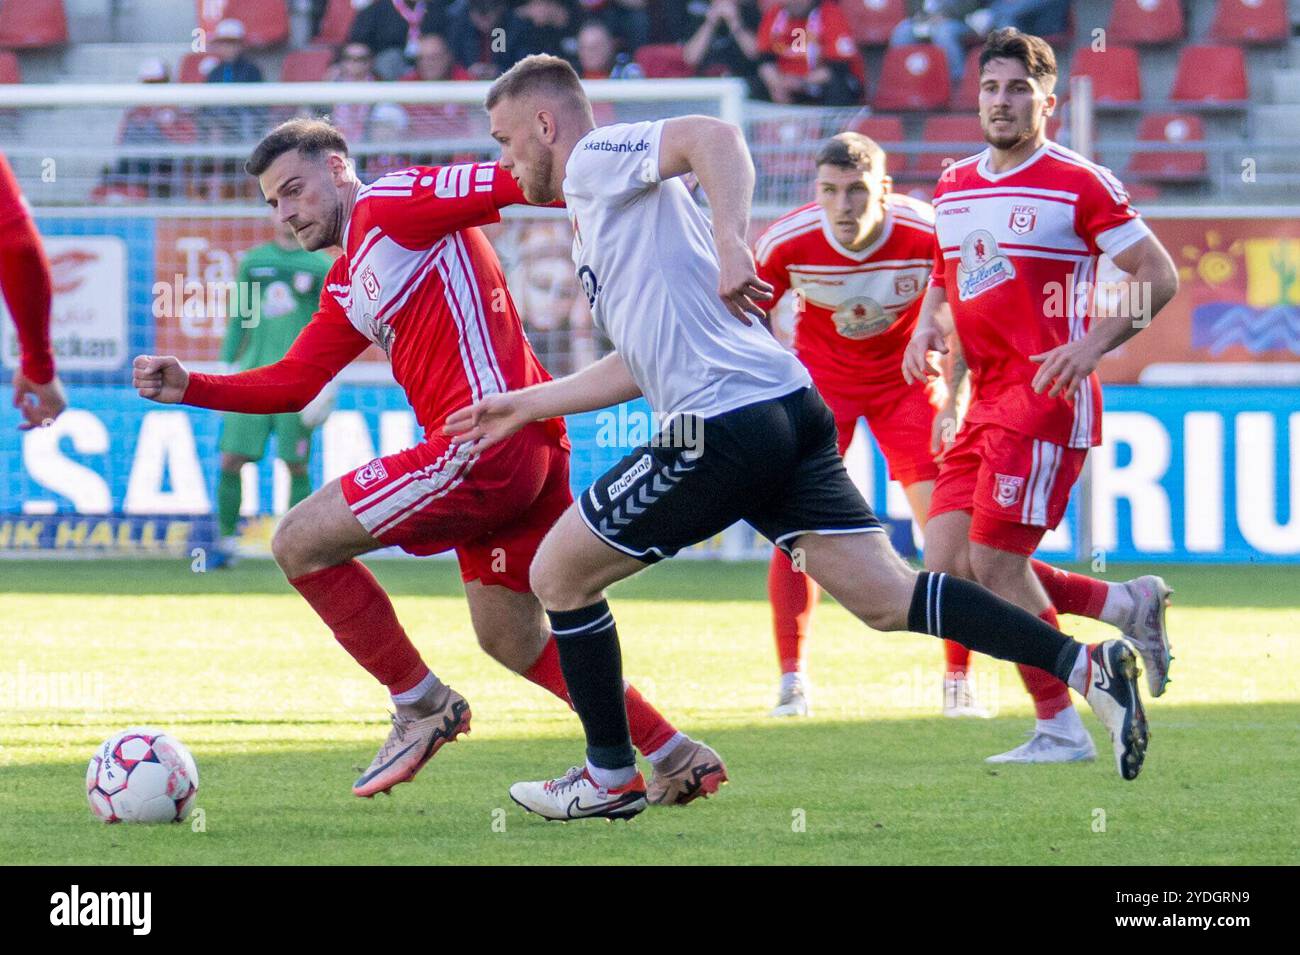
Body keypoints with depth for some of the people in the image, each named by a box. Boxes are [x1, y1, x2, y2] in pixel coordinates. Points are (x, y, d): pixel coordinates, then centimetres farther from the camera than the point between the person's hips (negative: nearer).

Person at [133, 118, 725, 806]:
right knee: (510, 638, 22)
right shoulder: (346, 286, 25)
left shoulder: (388, 205, -4)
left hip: (487, 441, -11)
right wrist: (186, 387, 11)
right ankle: (677, 760, 24)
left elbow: (513, 182, -13)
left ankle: (421, 706, 3)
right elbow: (290, 385, 25)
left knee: (299, 543, -6)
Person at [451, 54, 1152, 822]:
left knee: (559, 575, 6)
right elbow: (642, 364, 34)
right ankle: (1086, 664, -13)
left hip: (727, 425, -9)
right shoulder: (599, 210, 29)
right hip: (789, 412, 9)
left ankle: (609, 778, 13)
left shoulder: (598, 157, 1)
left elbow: (716, 136, -18)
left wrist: (730, 244, -28)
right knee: (887, 597, 0)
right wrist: (527, 405, 39)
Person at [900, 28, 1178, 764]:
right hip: (987, 401, 8)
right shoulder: (954, 188, 14)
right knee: (948, 564, 1)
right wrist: (928, 325, 9)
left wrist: (1094, 343, -18)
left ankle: (1061, 728, -2)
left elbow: (1159, 276, -6)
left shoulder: (1079, 185, -7)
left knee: (993, 563, -13)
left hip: (1047, 396, -8)